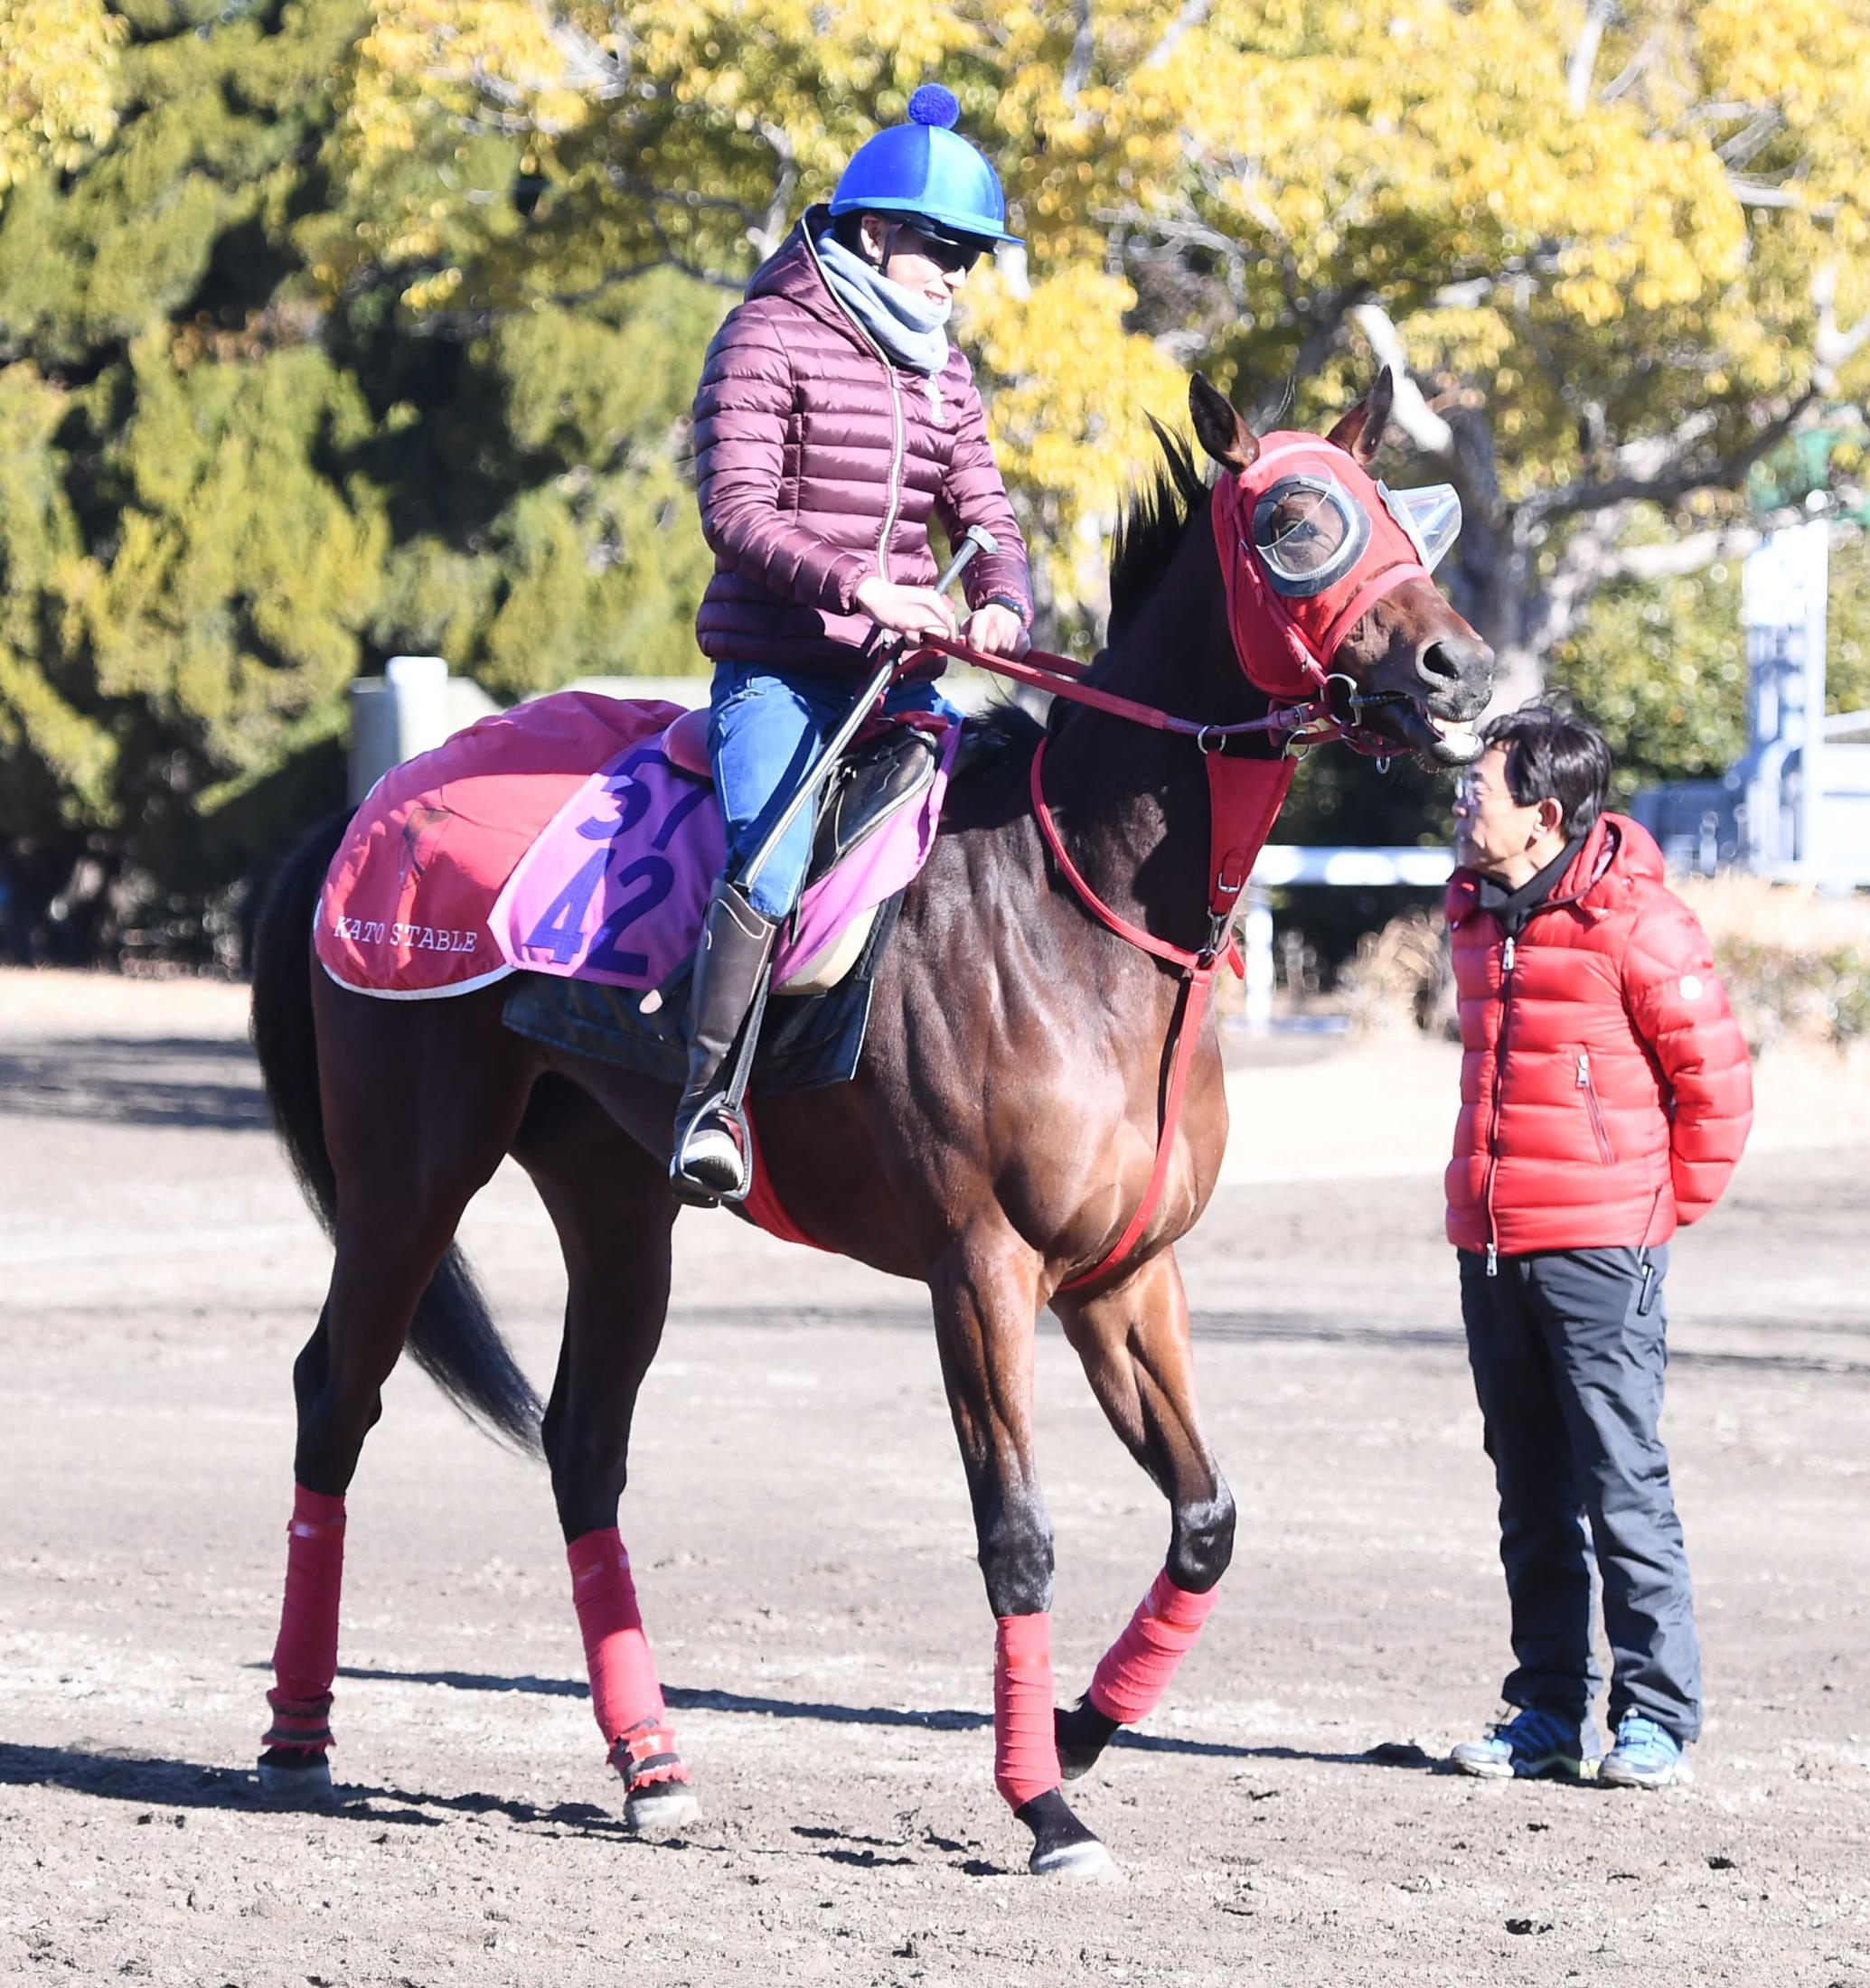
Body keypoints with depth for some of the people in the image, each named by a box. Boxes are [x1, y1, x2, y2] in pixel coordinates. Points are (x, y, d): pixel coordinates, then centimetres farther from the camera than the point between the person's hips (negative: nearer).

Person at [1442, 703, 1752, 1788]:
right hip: (1490, 1248, 7)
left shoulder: (1633, 920, -12)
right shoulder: (1475, 913, 11)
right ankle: (1550, 1710, 17)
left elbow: (1717, 1079, -8)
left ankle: (1658, 1717, 0)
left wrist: (1667, 1206, -3)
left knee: (1623, 1486, -6)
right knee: (1532, 1493, 11)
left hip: (1599, 1251, -7)